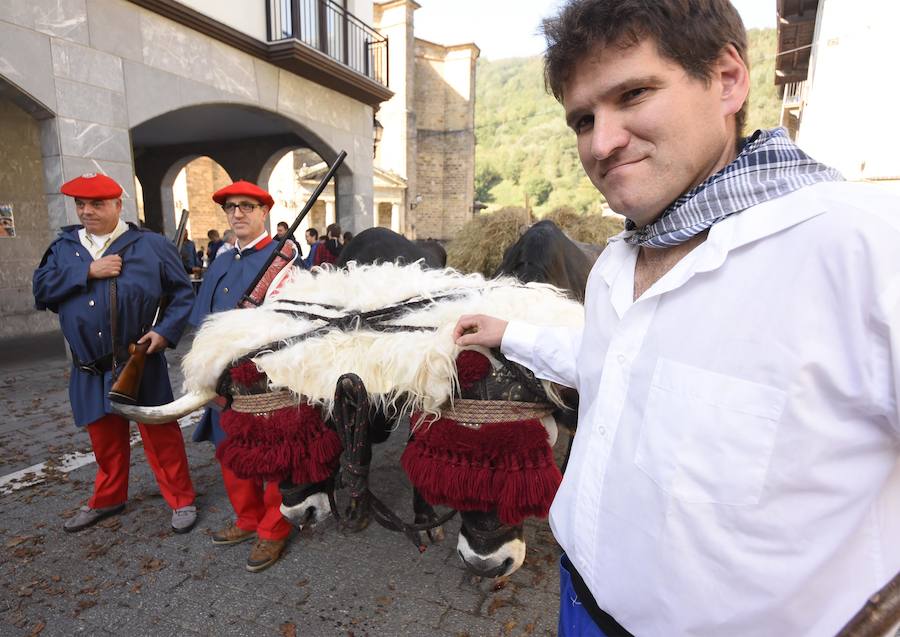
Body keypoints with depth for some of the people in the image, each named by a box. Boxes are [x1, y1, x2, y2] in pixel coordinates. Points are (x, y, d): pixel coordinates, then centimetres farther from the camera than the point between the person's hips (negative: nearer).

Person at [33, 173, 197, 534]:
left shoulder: (150, 245, -2)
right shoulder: (63, 247, 10)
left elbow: (183, 294, -1)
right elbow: (41, 289, -3)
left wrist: (166, 331, -13)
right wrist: (88, 271, -14)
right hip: (90, 370, 4)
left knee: (160, 435, 3)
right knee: (105, 439, 19)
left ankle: (181, 500, 18)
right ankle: (107, 500, 40)